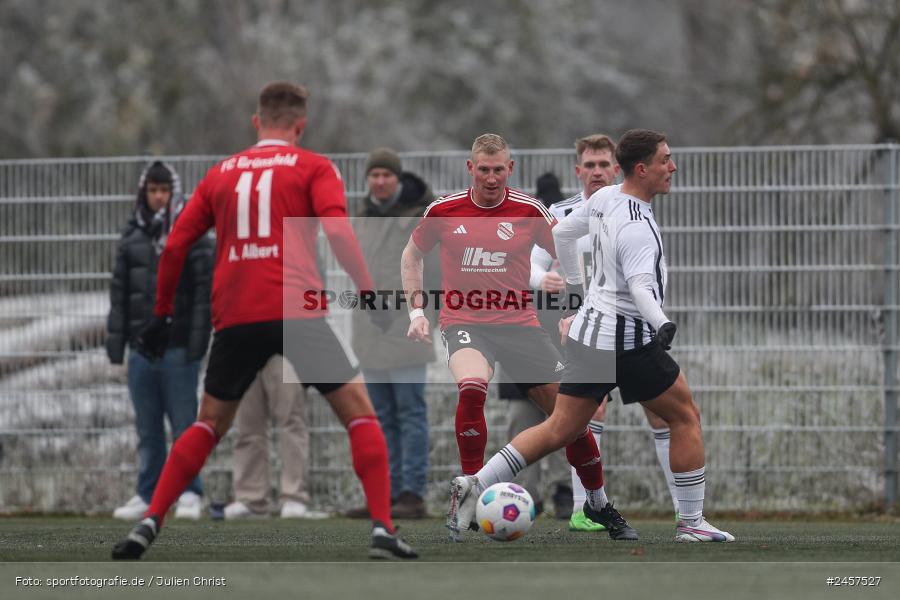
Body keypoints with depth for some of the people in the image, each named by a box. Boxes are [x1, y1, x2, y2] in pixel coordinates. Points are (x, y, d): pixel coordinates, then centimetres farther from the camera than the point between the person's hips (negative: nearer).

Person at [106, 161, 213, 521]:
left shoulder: (193, 236, -3)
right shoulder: (132, 239, 10)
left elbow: (205, 291, -7)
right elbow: (119, 293, 12)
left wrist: (197, 342, -13)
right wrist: (115, 342, 7)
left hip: (178, 349, -4)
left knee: (184, 423, -2)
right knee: (147, 428, 9)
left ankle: (190, 494, 4)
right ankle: (148, 495, 14)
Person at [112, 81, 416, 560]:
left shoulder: (220, 174, 19)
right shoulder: (313, 167, 8)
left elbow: (175, 245, 17)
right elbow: (336, 229, -9)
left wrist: (162, 314, 26)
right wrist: (368, 294, -11)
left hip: (234, 318, 3)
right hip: (297, 310, -3)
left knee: (209, 425, 20)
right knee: (360, 413, 6)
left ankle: (149, 524, 7)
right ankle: (382, 530, -7)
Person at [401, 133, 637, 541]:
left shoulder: (530, 211, -2)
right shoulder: (443, 211, -1)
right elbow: (412, 255, 17)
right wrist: (416, 311, 8)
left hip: (518, 322, 2)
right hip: (464, 323, -2)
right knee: (472, 385, -35)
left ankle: (601, 506, 19)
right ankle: (467, 497, -23)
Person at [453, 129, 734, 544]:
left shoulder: (605, 198, 5)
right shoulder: (637, 226, -21)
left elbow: (562, 234, 20)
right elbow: (640, 285, -34)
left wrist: (576, 290, 31)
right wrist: (662, 325, -49)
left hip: (588, 333, 8)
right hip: (628, 340, -8)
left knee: (560, 430, 11)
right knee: (685, 417, 7)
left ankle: (478, 482, 1)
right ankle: (691, 522, 9)